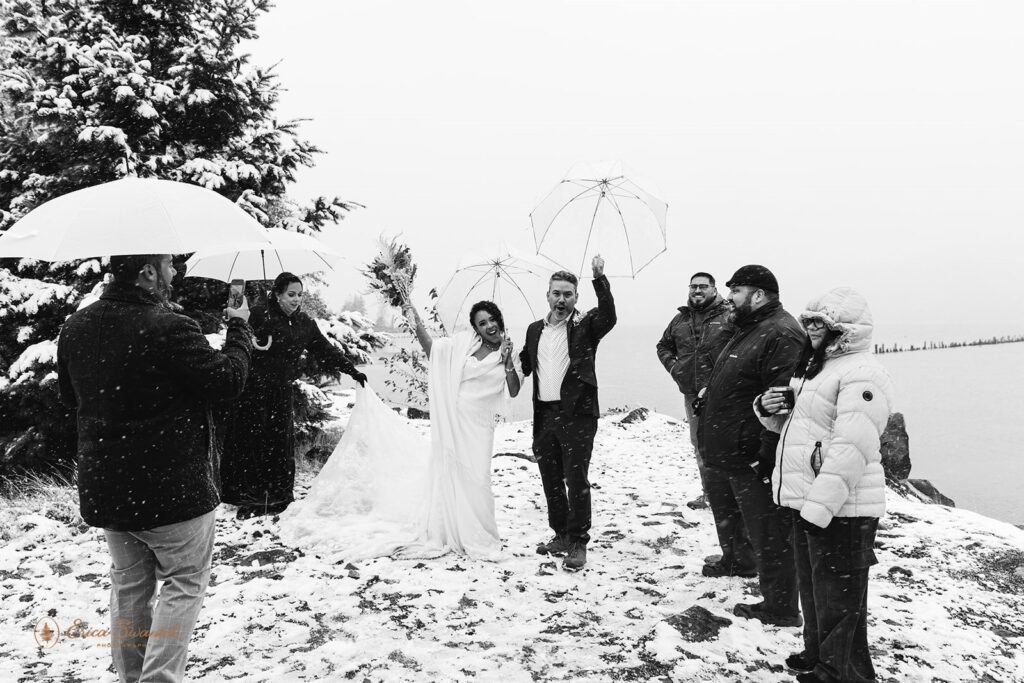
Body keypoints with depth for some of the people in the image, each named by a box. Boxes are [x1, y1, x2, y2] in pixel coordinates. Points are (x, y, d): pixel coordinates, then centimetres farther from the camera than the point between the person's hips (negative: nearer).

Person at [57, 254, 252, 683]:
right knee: (183, 584, 8)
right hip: (172, 487, -7)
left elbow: (70, 397, 15)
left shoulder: (74, 329, 2)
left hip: (103, 488, 7)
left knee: (129, 585, 21)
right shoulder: (168, 330, -23)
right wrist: (239, 327, -3)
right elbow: (229, 379, -17)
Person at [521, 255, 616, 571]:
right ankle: (561, 535, 28)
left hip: (577, 414, -5)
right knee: (551, 479, 14)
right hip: (544, 414, 6)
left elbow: (608, 317, -21)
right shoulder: (535, 329, 14)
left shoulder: (585, 326, -1)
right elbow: (524, 365, 20)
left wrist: (600, 279, -30)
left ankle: (578, 543, 5)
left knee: (576, 479, -5)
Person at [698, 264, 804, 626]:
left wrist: (767, 457, -29)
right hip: (724, 453, 11)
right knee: (726, 511, 30)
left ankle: (780, 607, 14)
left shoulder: (781, 335, -21)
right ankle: (736, 560, 54)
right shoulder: (747, 330, 15)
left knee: (768, 534, 1)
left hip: (753, 459, -11)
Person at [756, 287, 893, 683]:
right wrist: (769, 409, 3)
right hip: (808, 504, 10)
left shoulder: (861, 374, -18)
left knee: (837, 605, 1)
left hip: (840, 512, -10)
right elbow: (794, 424, 25)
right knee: (812, 590, 24)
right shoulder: (817, 367, 15)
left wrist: (818, 507, -27)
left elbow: (851, 449, -26)